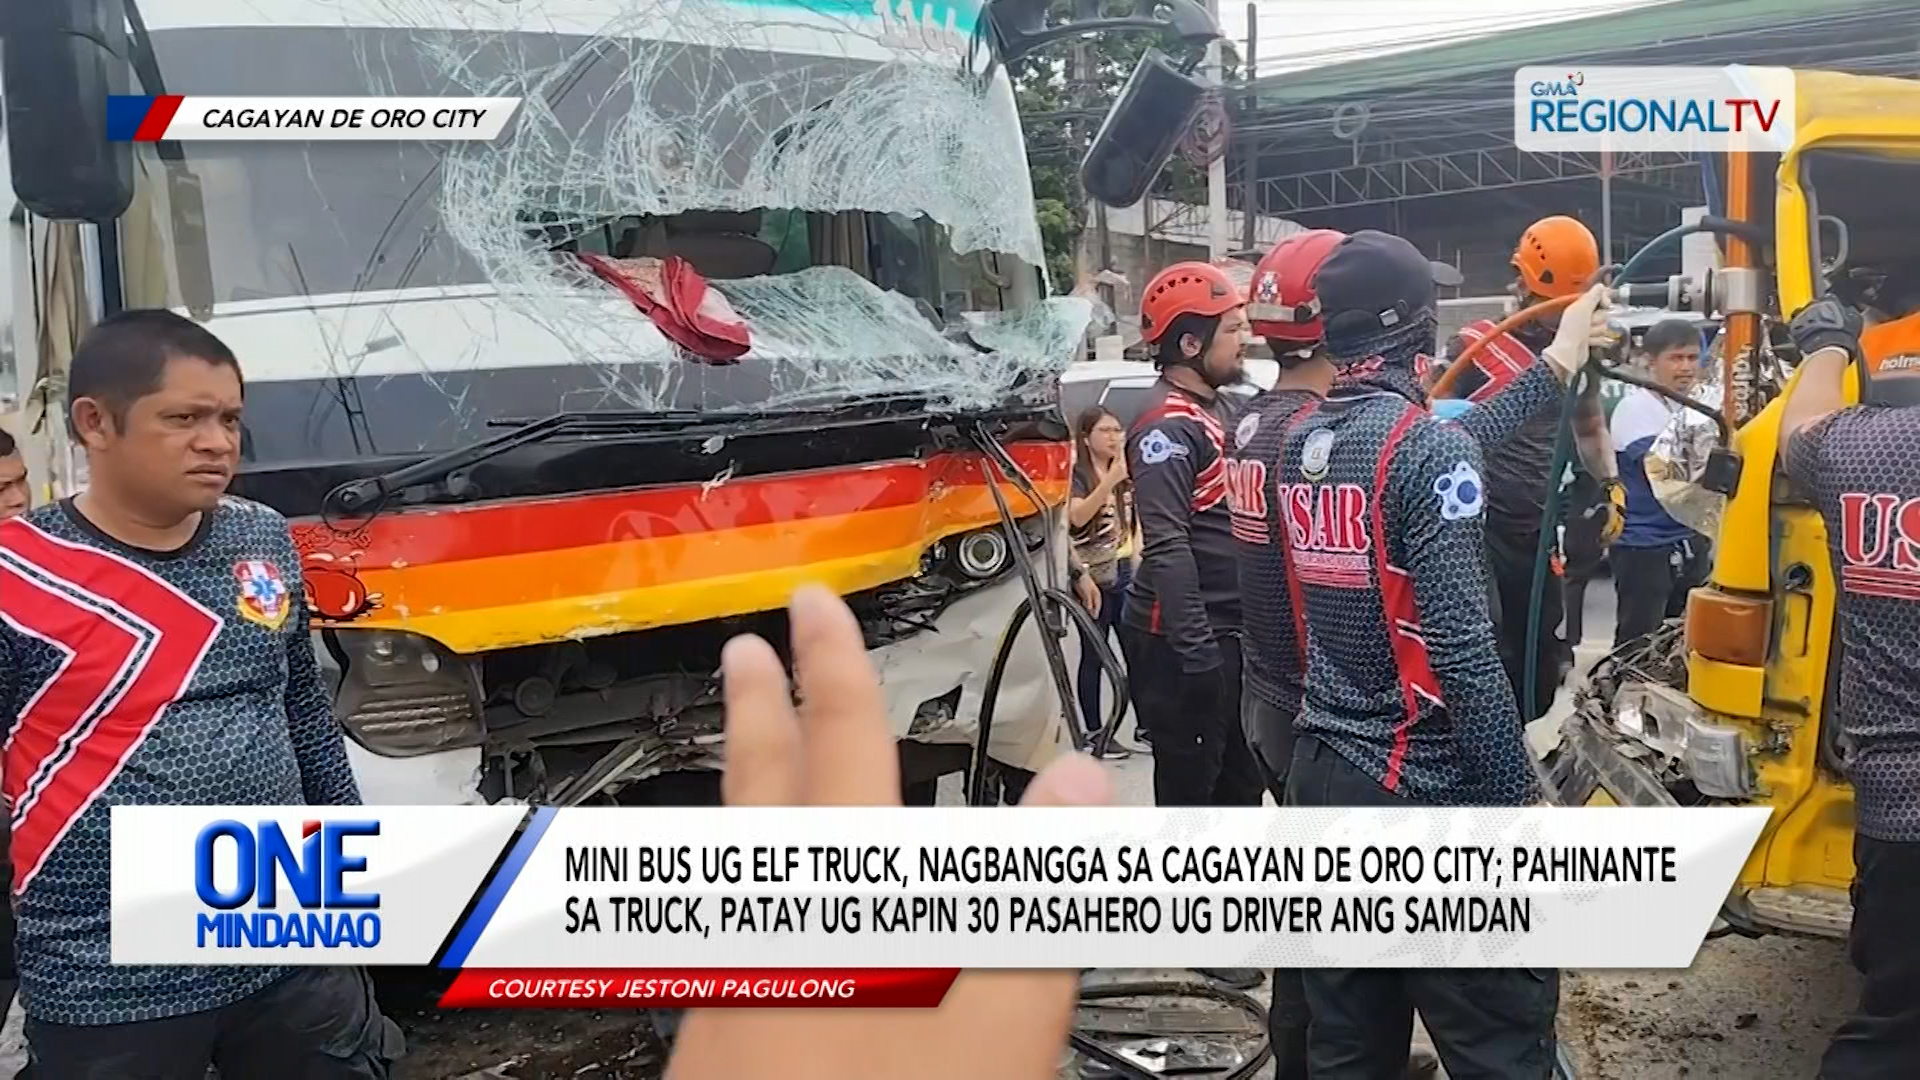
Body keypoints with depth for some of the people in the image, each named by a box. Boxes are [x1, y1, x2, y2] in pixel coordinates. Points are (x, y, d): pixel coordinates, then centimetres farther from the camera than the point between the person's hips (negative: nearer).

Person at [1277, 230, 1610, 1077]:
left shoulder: (1302, 442, 6)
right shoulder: (1426, 445, -15)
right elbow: (1462, 652, -20)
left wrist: (1556, 364, 28)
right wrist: (1519, 801, -14)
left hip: (1319, 777, 7)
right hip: (1424, 792, -7)